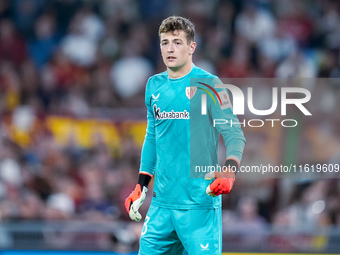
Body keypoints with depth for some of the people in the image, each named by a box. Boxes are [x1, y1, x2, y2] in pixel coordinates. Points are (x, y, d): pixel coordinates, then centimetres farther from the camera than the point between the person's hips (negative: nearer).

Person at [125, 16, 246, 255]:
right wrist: (141, 185, 19)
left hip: (199, 203, -6)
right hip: (161, 202, 6)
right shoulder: (155, 85, 12)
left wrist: (229, 171, -27)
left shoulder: (208, 85, -6)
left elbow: (234, 134, -10)